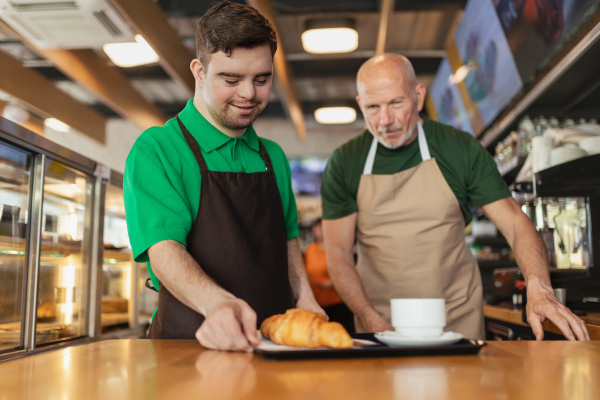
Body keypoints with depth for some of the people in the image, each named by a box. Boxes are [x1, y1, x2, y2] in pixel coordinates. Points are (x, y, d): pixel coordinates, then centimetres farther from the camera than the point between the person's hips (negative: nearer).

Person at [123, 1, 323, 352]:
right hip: (193, 339, -4)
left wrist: (304, 296, 6)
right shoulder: (155, 149, -3)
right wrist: (217, 303, -33)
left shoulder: (273, 157, 15)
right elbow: (163, 249, -15)